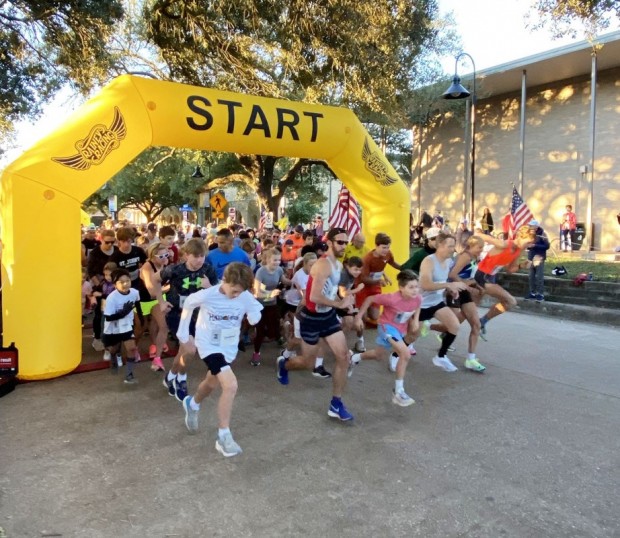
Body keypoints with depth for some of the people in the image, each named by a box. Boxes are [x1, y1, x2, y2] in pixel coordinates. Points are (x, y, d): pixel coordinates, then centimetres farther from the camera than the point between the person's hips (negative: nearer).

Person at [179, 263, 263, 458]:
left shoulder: (245, 297, -18)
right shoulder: (206, 295, -24)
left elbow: (254, 320, -13)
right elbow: (188, 305, -4)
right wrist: (183, 335, 3)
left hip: (229, 347, 5)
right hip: (209, 345, -5)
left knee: (212, 383, 27)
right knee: (230, 385, -22)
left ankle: (192, 404, 62)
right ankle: (224, 437, -7)